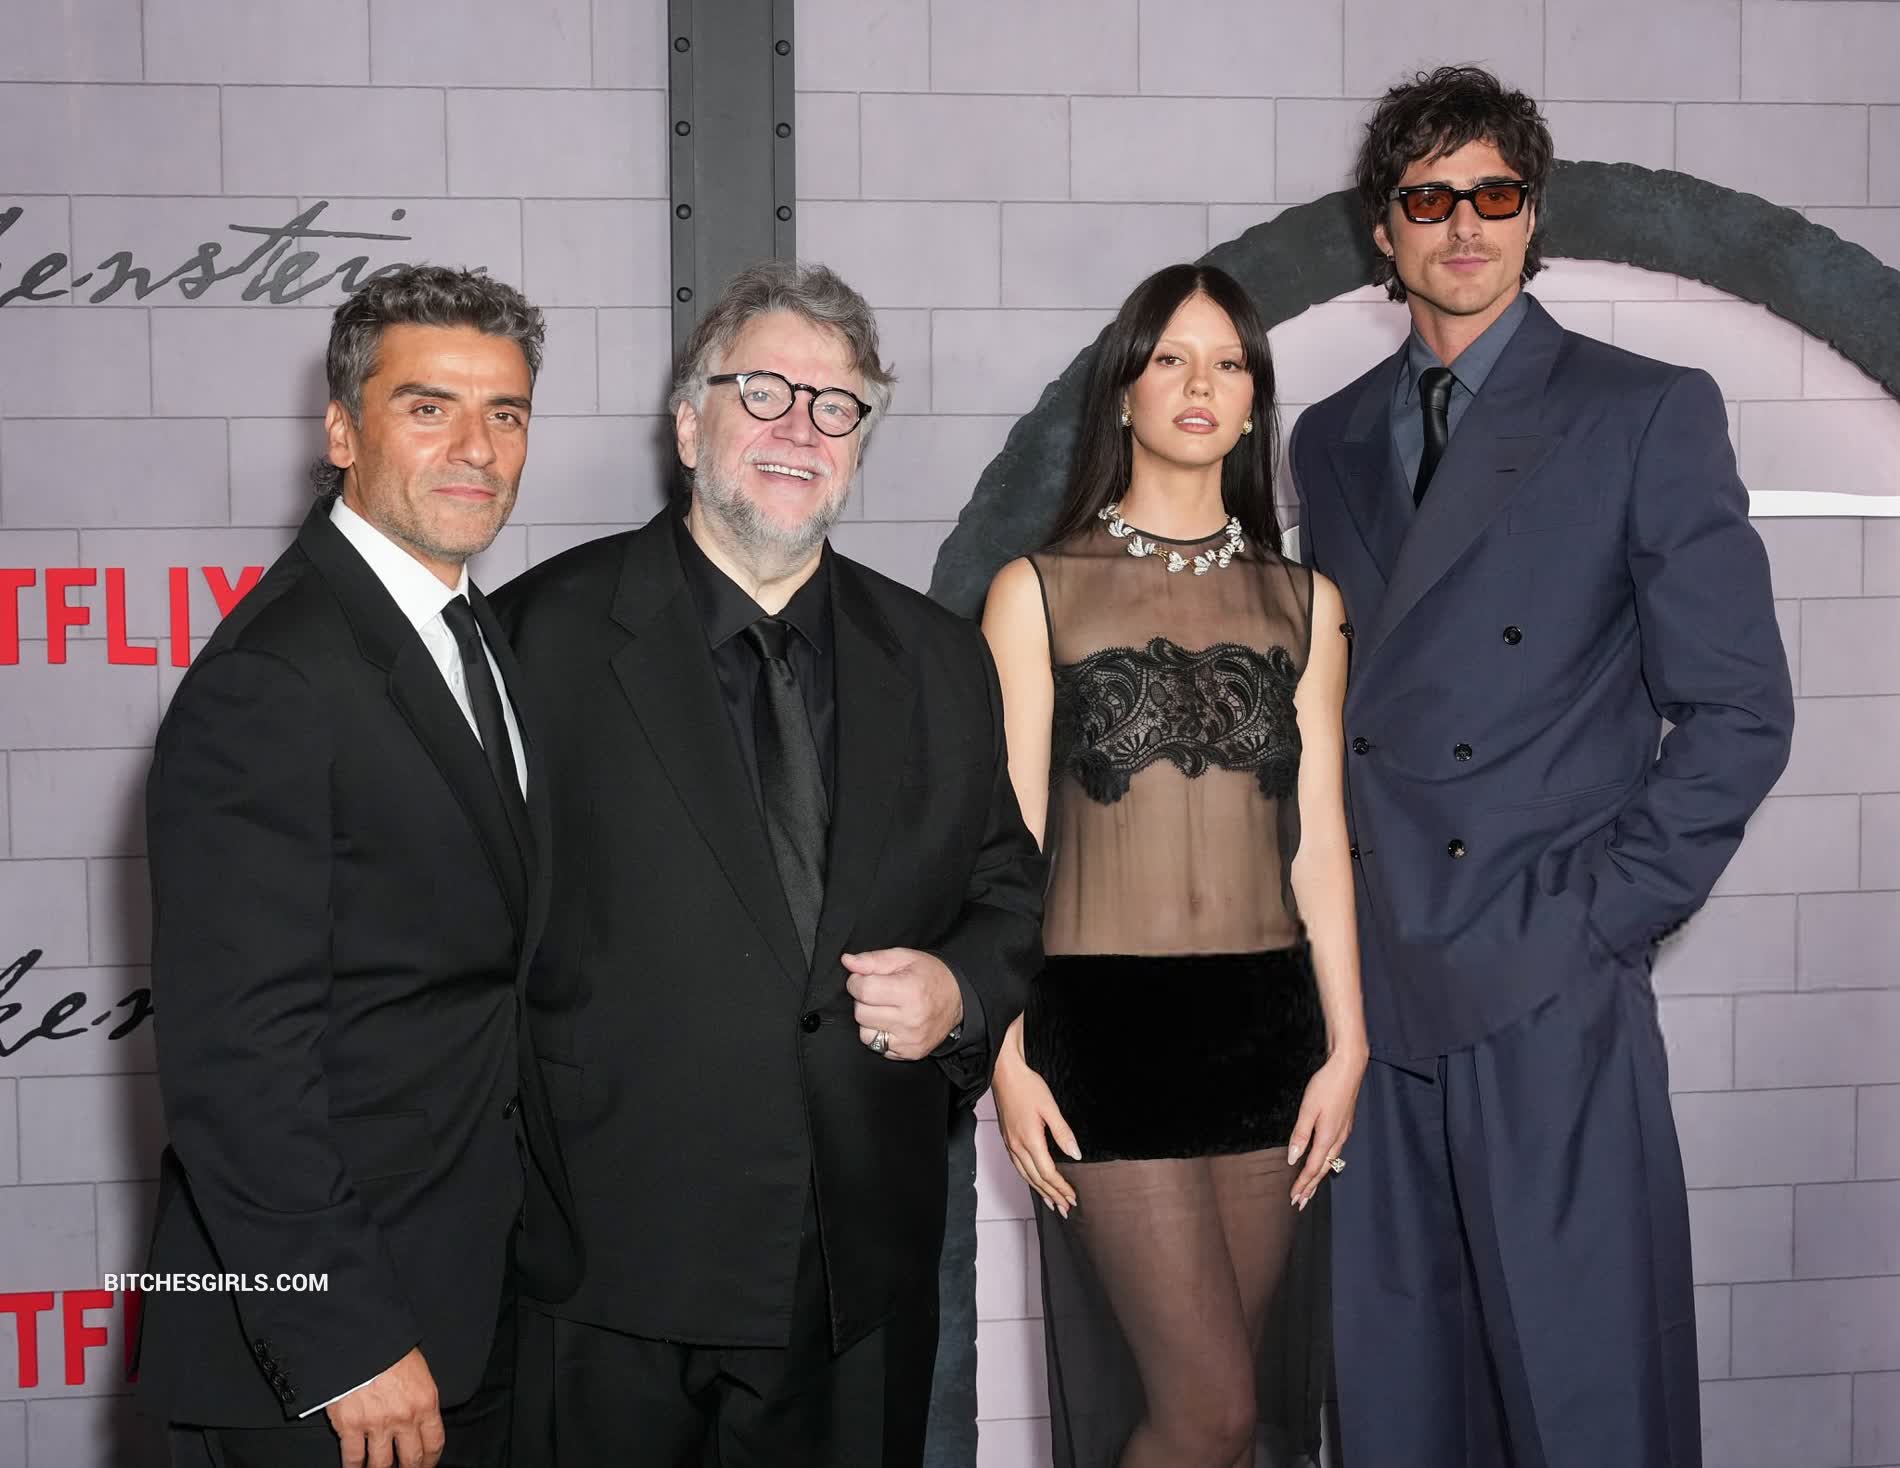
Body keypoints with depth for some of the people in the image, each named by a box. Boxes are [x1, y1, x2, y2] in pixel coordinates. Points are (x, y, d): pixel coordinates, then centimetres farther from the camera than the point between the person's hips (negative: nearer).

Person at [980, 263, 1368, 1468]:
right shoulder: (1037, 593, 2)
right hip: (1106, 1020, -3)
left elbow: (1318, 835, 8)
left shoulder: (1303, 603, 10)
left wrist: (1346, 1045, 2)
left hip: (1267, 1018, 3)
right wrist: (1008, 1054, -6)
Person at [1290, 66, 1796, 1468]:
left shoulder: (1650, 411, 1)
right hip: (1367, 997, 4)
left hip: (1552, 1007, -4)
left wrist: (1598, 920, -9)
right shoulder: (1331, 439, 15)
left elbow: (1738, 711, -3)